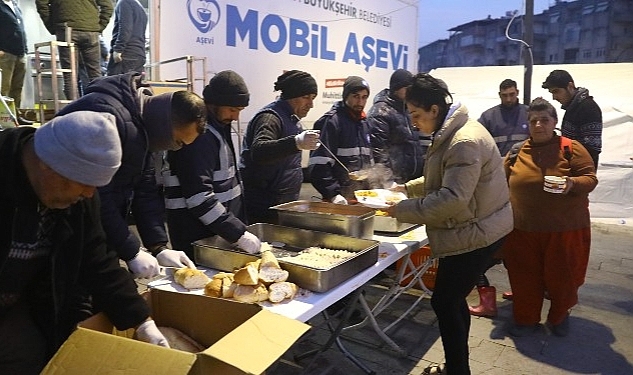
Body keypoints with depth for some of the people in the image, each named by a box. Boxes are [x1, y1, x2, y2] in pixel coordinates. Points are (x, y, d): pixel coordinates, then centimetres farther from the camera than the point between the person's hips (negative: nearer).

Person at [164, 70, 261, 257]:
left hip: (219, 232, 9)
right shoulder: (199, 135, -19)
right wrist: (239, 234, -25)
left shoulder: (218, 127, 11)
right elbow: (199, 198, -26)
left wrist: (239, 226, 16)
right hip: (198, 240, -9)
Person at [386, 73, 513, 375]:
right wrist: (407, 188, 11)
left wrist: (401, 210, -24)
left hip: (475, 234, -10)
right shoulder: (450, 134, 10)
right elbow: (441, 180, 22)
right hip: (468, 230, 10)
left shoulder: (465, 141, -24)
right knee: (452, 300, 17)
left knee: (444, 302, -3)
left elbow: (452, 198, -30)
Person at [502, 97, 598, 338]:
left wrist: (572, 183, -28)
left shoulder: (571, 148, -4)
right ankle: (526, 318, 29)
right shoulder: (517, 152, 4)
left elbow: (590, 178, -6)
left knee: (562, 275, 11)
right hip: (524, 230, 2)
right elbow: (505, 184, 12)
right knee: (525, 275, 10)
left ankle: (559, 316, 37)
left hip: (564, 230, -2)